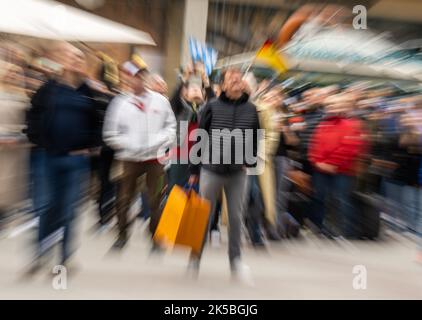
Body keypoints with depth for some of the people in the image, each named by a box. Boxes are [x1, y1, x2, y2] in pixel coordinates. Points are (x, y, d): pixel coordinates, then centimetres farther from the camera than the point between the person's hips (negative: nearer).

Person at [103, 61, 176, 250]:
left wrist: (160, 142, -7)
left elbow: (171, 126, 8)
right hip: (130, 158, 0)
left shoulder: (160, 100, 2)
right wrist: (129, 145, -12)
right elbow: (110, 134, -3)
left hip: (155, 157, 1)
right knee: (124, 199, 7)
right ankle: (123, 234, 28)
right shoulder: (120, 102, -3)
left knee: (155, 200, 9)